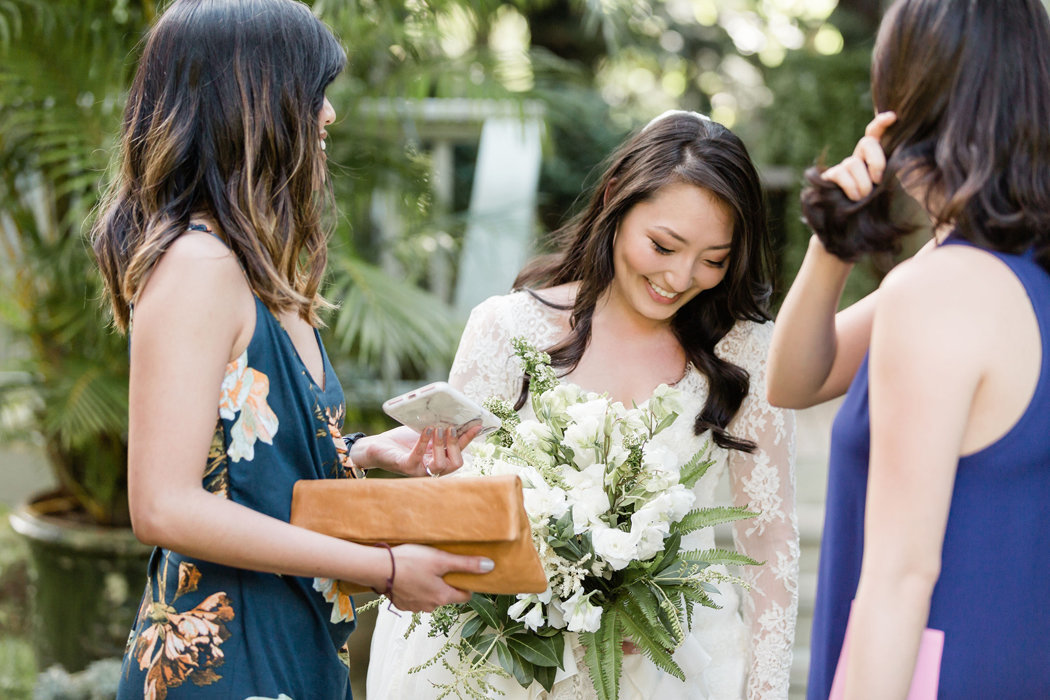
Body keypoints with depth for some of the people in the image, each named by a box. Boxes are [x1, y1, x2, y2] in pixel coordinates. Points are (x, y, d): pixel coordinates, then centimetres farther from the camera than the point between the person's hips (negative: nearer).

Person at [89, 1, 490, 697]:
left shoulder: (255, 267, 11)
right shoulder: (196, 264, -19)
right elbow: (165, 507, -24)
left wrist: (369, 453, 1)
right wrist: (385, 569, -20)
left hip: (298, 641, 9)